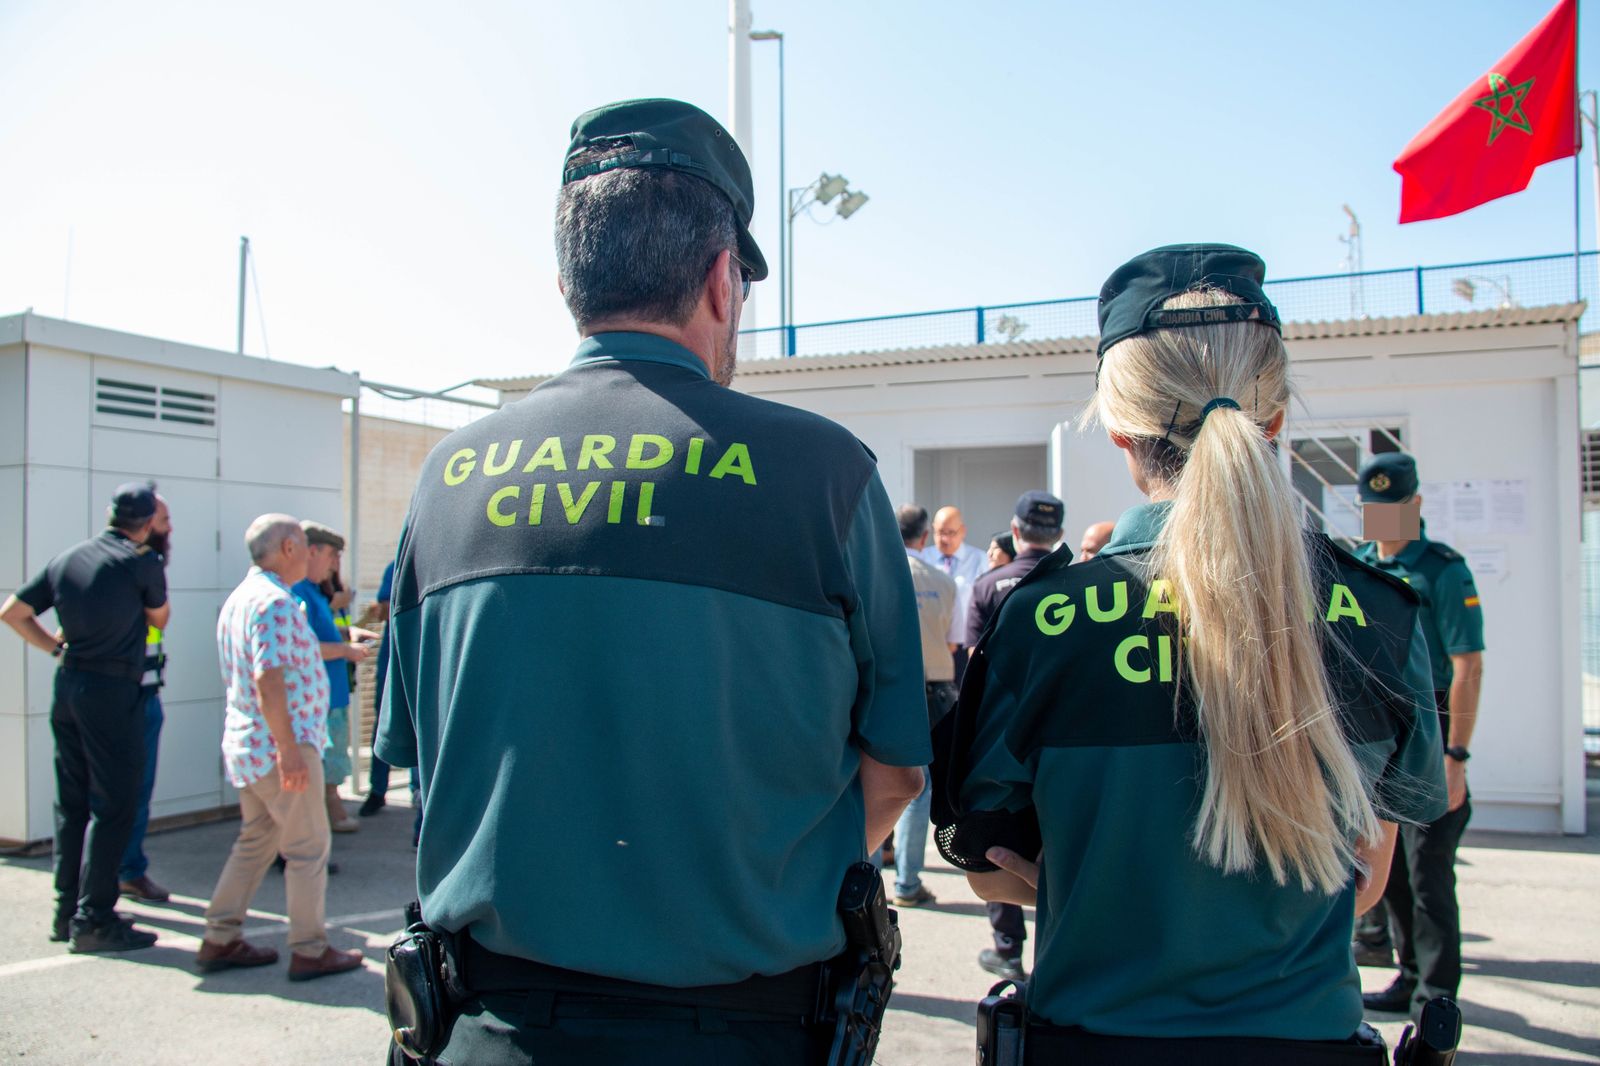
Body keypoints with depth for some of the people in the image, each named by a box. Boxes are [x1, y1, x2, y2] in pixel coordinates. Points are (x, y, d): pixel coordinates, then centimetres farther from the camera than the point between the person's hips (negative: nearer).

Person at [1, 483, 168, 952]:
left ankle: (68, 910, 22)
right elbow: (159, 619, 7)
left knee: (72, 802, 15)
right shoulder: (143, 562, -9)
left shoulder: (67, 558, 9)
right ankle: (94, 919, 0)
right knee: (113, 806, -2)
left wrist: (56, 646, 15)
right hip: (113, 690, -7)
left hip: (68, 684, 7)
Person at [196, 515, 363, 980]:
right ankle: (310, 951, 8)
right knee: (309, 846, 1)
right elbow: (269, 682, -26)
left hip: (247, 744, 10)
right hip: (281, 743, -10)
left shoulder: (239, 598, 14)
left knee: (256, 841, 18)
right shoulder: (274, 602, -18)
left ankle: (221, 940, 23)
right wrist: (290, 750, -25)